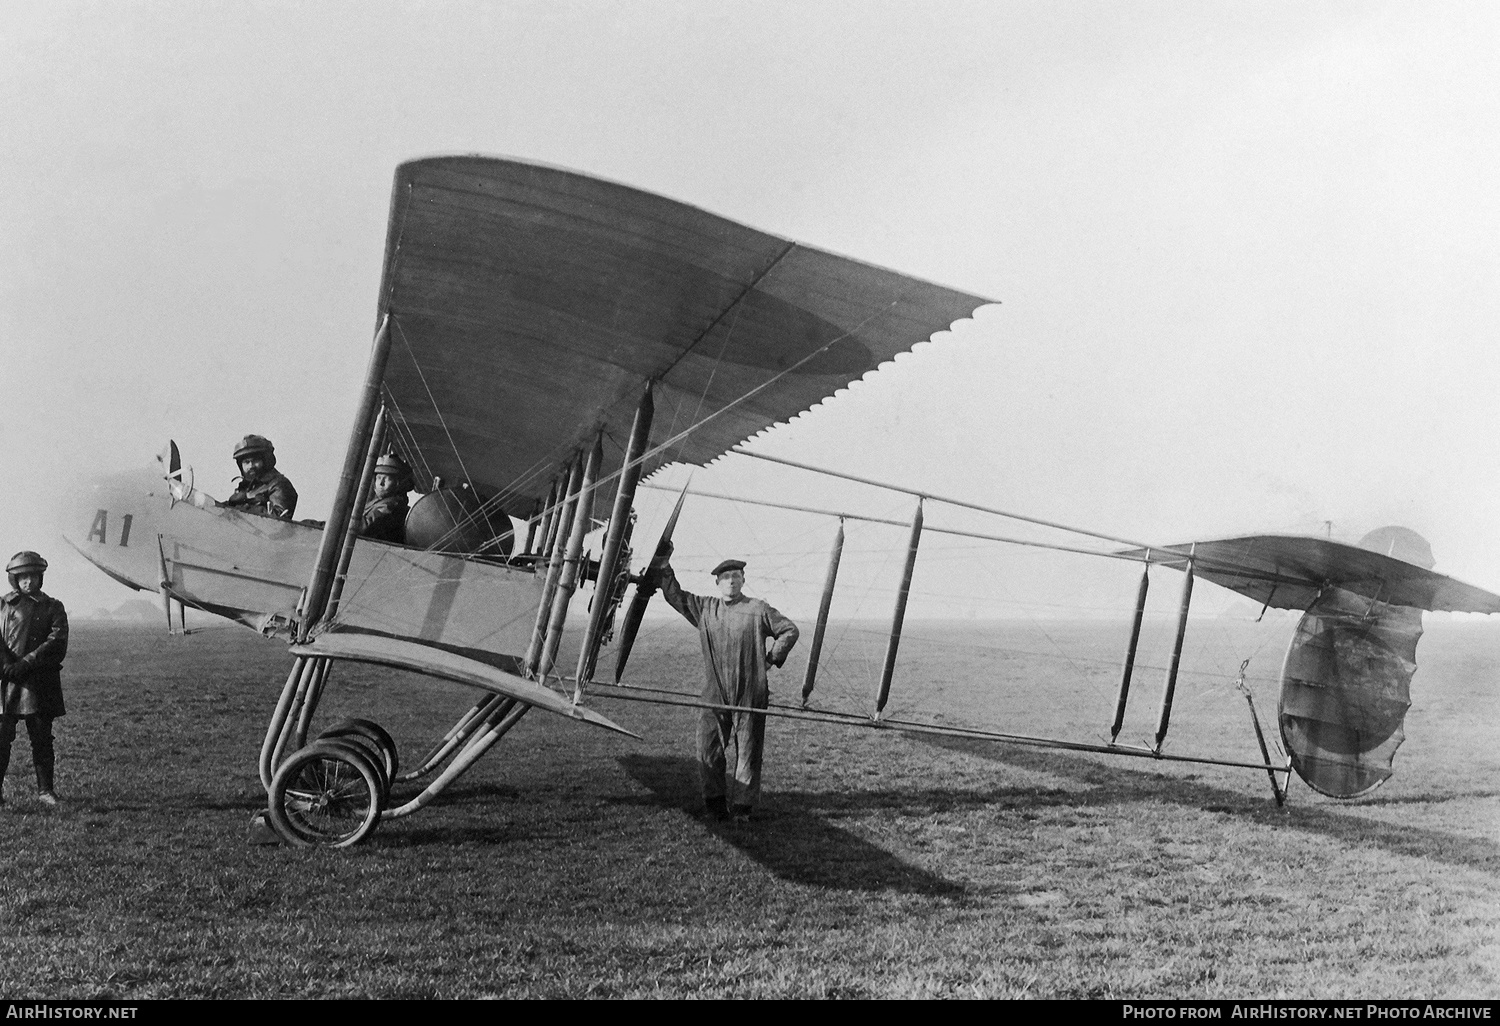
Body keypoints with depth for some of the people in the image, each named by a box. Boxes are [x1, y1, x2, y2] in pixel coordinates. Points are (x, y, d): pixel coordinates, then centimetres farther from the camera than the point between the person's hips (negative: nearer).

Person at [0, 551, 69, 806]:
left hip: (41, 682, 0)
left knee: (42, 737, 4)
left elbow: (57, 642, -4)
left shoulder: (52, 607, 8)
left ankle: (45, 789, 11)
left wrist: (27, 662, -14)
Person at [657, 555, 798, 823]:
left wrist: (772, 658, 1)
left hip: (749, 695, -3)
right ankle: (715, 802, 14)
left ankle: (741, 806, 9)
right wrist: (663, 567, 8)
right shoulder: (704, 608, 11)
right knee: (708, 749, 1)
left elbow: (790, 630, 7)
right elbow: (674, 595, 17)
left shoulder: (759, 609, 2)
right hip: (714, 695, 3)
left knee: (746, 751, 1)